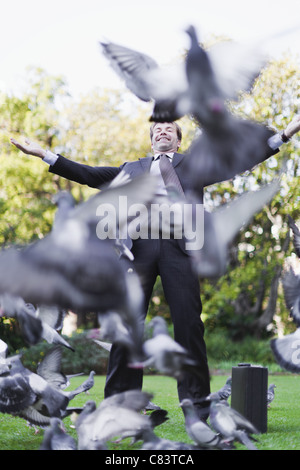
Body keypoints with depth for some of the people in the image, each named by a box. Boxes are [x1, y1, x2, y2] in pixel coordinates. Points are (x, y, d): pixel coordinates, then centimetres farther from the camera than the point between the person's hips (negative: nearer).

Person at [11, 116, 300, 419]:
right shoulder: (132, 168, 30)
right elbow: (89, 175, 27)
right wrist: (44, 155, 23)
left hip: (180, 246, -2)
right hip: (138, 246, 2)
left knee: (188, 324, -7)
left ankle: (196, 405, -2)